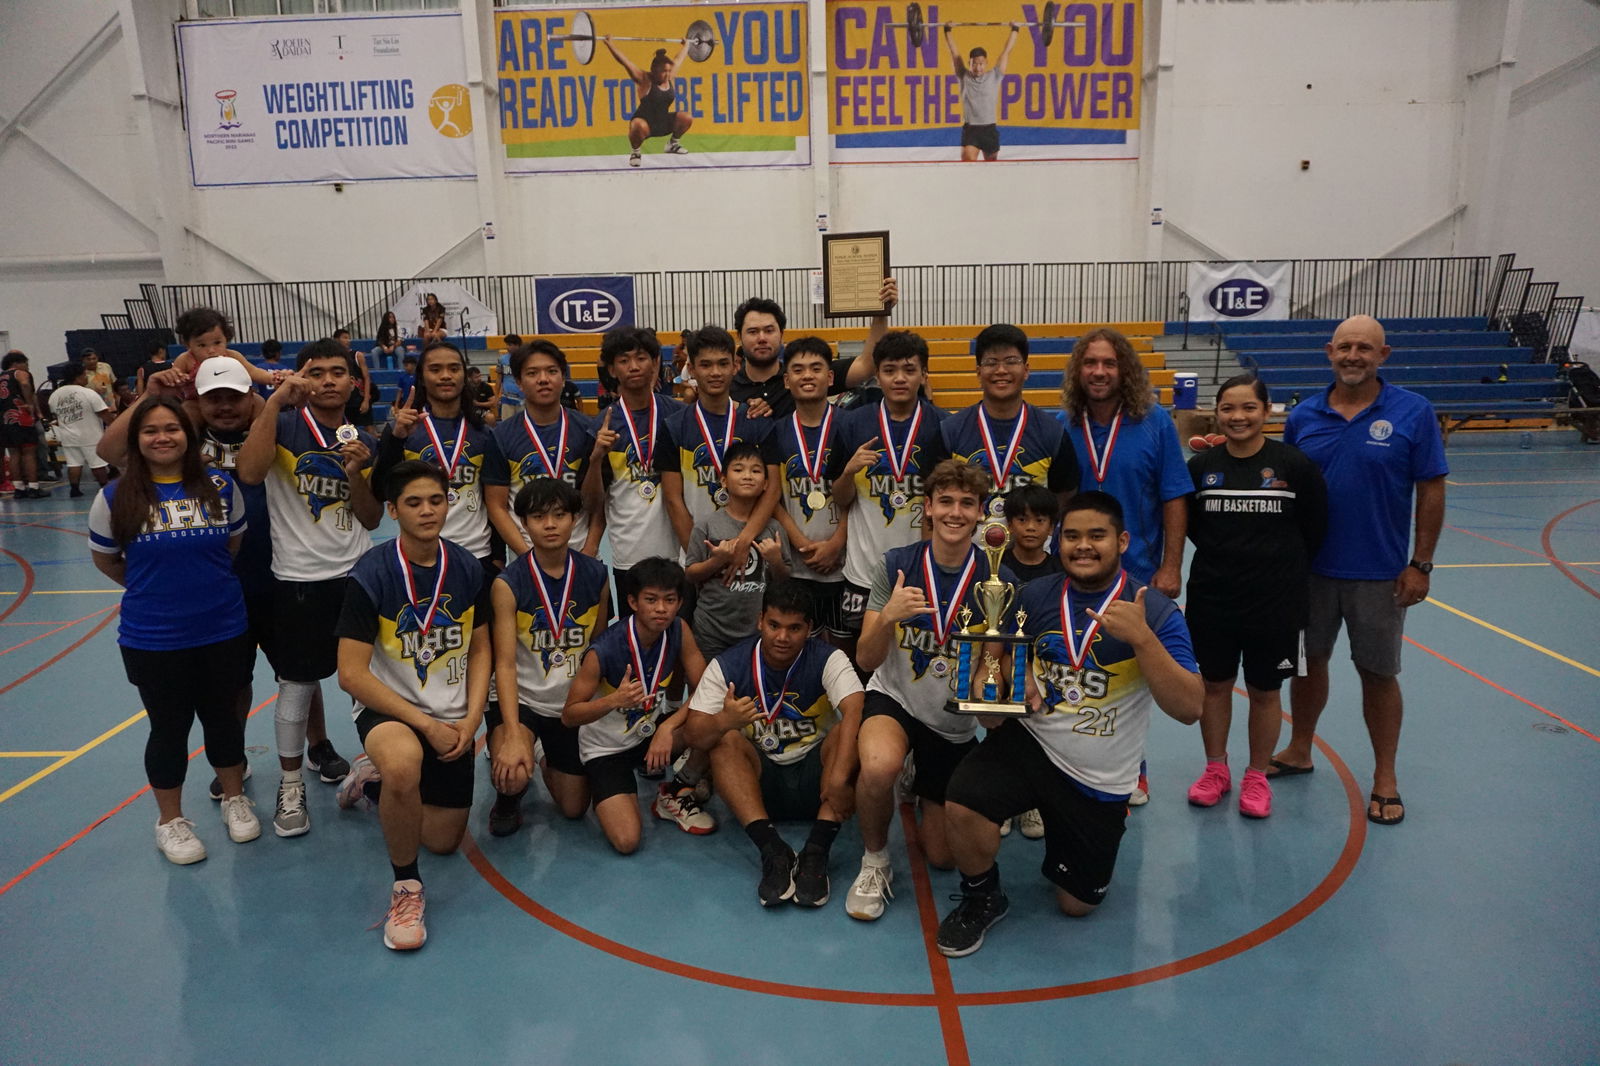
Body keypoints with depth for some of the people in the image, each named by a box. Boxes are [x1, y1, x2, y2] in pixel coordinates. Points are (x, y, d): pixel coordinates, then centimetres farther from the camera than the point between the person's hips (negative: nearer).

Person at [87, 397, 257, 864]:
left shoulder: (220, 486, -4)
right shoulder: (115, 497, -8)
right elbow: (105, 559, 6)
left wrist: (204, 581, 7)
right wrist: (150, 585, 7)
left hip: (223, 630, 1)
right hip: (152, 640, -1)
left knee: (221, 716, 16)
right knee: (169, 728, 11)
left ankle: (235, 799, 37)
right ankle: (170, 821, 31)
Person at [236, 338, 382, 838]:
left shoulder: (364, 442, 8)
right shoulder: (284, 425, -5)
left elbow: (371, 520, 7)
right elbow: (249, 472, -25)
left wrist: (355, 473, -11)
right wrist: (276, 399, -24)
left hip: (357, 575, 4)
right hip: (298, 580, -4)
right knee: (297, 684, 3)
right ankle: (290, 785, 19)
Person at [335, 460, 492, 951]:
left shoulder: (466, 568, -4)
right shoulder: (372, 574, -17)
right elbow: (352, 674, -17)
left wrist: (471, 719, -8)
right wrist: (425, 724, -19)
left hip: (451, 718, 5)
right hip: (387, 709, -4)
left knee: (443, 840, 12)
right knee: (404, 763, -40)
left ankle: (379, 774, 39)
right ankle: (406, 885, -15)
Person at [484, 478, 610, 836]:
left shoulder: (595, 575, -7)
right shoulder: (508, 583, -17)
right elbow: (505, 664, -21)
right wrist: (512, 734, -31)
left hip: (572, 703, 4)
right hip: (520, 698, -3)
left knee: (574, 809, 12)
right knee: (512, 776, -31)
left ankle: (549, 764, 47)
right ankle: (508, 799, 8)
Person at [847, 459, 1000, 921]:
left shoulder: (998, 580, -11)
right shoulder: (897, 564, -12)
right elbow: (866, 660, -13)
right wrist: (887, 617, -32)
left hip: (956, 722, 2)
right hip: (894, 698, -2)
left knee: (942, 856, 10)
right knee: (879, 766, -38)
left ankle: (924, 789, 43)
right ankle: (874, 864, -8)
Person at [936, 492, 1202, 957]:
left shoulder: (1156, 612, -13)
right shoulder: (1034, 597, -4)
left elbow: (1188, 709, -21)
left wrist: (1142, 638, -34)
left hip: (1100, 779, 0)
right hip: (1029, 743, 1)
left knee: (1077, 903, 12)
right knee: (962, 805, -29)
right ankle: (983, 898, 3)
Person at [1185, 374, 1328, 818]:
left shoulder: (1294, 463, -7)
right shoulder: (1201, 466, -1)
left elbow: (1314, 530, 1)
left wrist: (1285, 568, 5)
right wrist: (1225, 557, 6)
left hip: (1275, 601, -2)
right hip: (1211, 598, 2)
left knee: (1264, 690, 10)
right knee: (1214, 683, 13)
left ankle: (1257, 777, 28)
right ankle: (1216, 770, 31)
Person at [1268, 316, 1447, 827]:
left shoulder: (1413, 412, -7)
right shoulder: (1303, 417, 0)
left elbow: (1431, 491, -5)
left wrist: (1421, 564, -7)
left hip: (1379, 574, -2)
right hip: (1310, 568, 3)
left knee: (1378, 673, 8)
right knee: (1309, 661, 15)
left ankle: (1385, 778, 24)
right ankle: (1299, 751, 33)